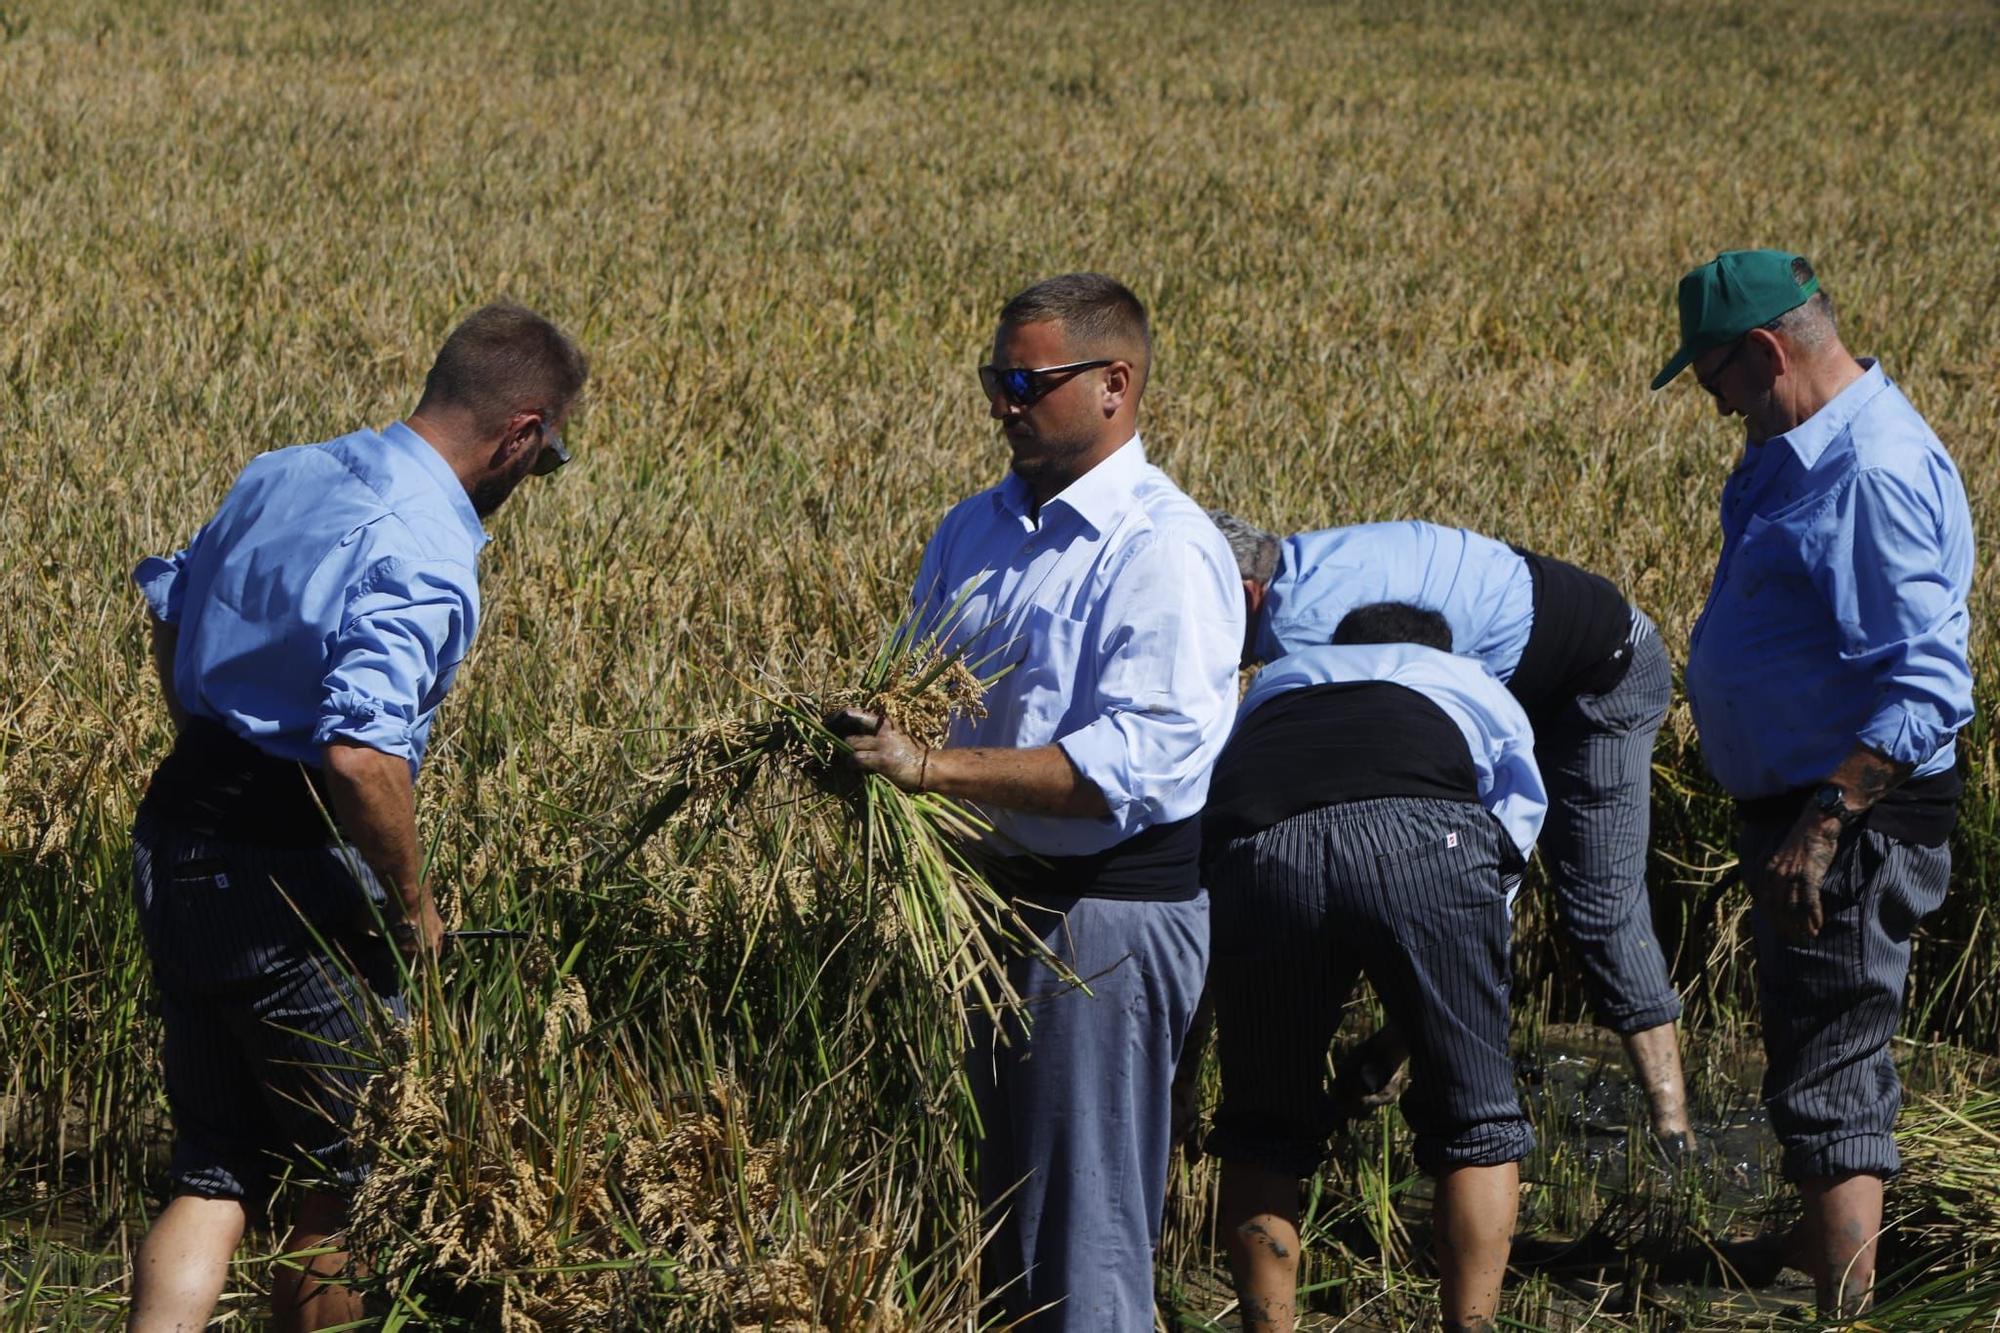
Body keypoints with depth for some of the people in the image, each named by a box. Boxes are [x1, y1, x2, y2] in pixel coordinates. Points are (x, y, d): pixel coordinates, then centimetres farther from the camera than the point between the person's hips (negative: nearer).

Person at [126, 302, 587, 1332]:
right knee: (339, 1182, 12)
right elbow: (360, 755, -31)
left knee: (214, 1171, 11)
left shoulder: (278, 477, 7)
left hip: (174, 849, 8)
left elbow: (168, 609, 22)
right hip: (292, 890, -8)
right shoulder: (426, 561, -20)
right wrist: (411, 902, -15)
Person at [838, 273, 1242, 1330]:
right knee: (1002, 1201, 17)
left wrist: (934, 768, -30)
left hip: (1112, 907, -8)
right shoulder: (977, 529, 10)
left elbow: (1136, 758, -27)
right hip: (998, 888, 8)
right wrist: (871, 735, -4)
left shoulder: (1163, 551, -17)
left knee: (1085, 1214, -3)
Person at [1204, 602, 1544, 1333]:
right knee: (1477, 1119, 14)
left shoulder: (1271, 684, 44)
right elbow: (1511, 838, 33)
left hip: (1255, 853, 2)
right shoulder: (1479, 689, 39)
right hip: (1421, 836, -2)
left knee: (1263, 1133, 19)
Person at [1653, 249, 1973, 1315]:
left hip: (1854, 826, -11)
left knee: (1828, 1088, -8)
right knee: (1824, 1068, 19)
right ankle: (1831, 1279, 29)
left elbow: (1924, 691, -28)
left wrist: (1820, 827, -30)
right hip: (1803, 814, 11)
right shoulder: (1799, 456, 11)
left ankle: (1845, 1316, -5)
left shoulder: (1875, 476, -23)